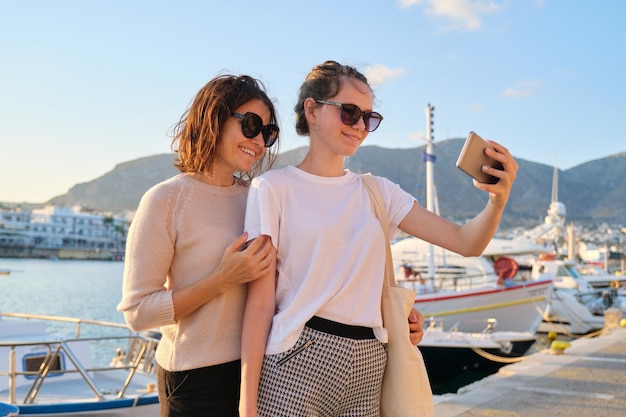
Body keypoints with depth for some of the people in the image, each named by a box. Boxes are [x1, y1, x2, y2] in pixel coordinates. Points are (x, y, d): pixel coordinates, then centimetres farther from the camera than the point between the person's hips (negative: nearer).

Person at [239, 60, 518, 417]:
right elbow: (261, 303, -7)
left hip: (368, 367, 4)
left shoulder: (378, 192, 10)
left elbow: (465, 242, 3)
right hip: (298, 362, -4)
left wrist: (497, 201, -18)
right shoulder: (274, 188, -2)